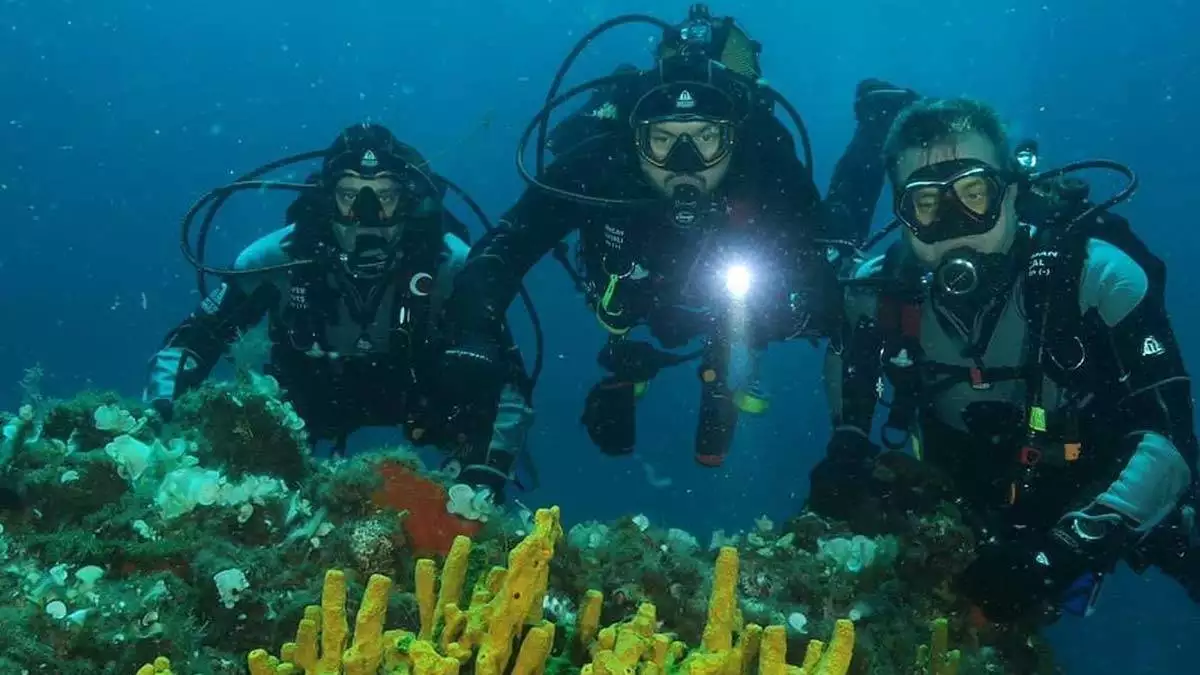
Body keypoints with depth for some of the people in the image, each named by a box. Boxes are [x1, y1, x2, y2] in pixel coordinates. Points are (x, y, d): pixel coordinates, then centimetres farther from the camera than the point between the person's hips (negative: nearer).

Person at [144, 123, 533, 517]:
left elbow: (506, 378, -28)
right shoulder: (281, 256, -26)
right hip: (312, 403, 1)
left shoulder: (447, 263, -29)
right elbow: (194, 340, -15)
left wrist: (487, 471, -43)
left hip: (418, 400, -1)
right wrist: (158, 421, -32)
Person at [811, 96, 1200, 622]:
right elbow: (850, 363, 8)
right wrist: (847, 447, -13)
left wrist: (1062, 550, -43)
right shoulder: (883, 289, -17)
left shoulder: (1095, 275, -26)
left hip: (1094, 499, -2)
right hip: (968, 505, 2)